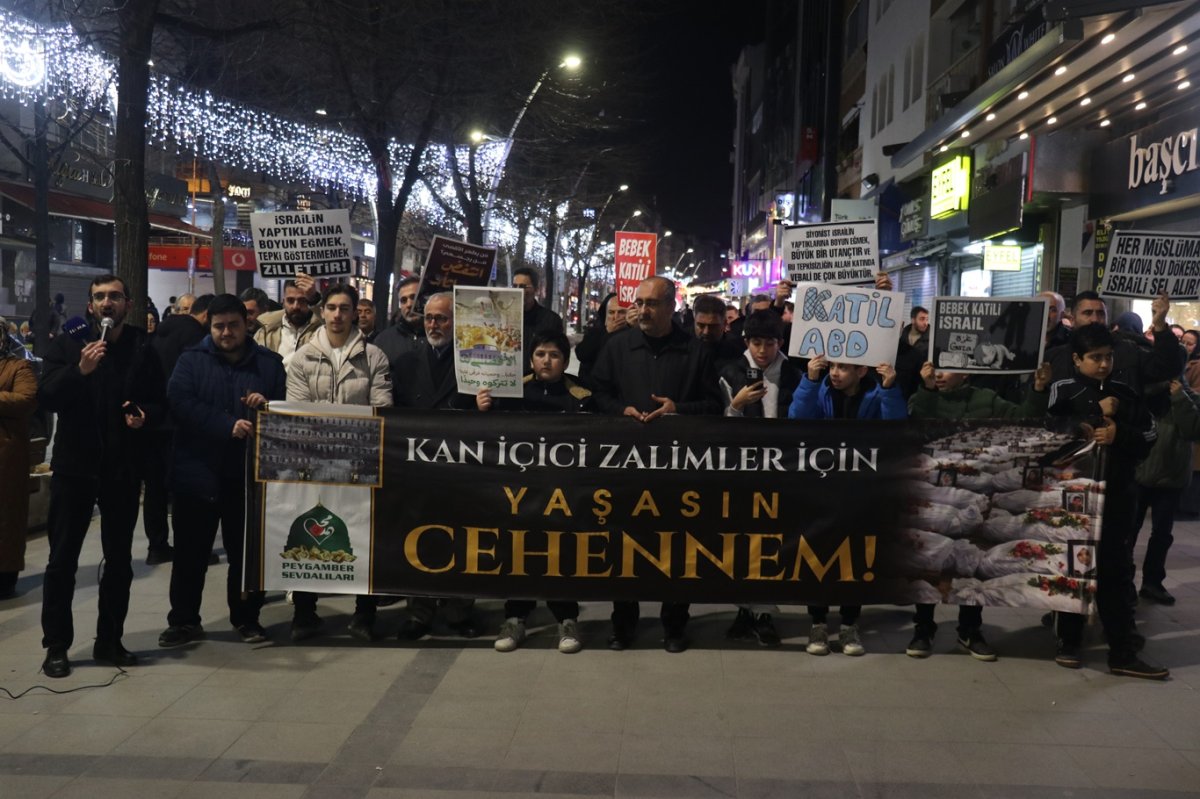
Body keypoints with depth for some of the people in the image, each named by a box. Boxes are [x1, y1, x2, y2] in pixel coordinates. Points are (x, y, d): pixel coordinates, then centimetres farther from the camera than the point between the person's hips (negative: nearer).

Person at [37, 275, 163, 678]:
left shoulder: (144, 349, 3)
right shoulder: (66, 345, 0)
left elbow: (160, 400, 7)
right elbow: (46, 398, -11)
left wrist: (145, 414, -14)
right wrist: (80, 370, -26)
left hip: (123, 466, 2)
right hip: (74, 463, -2)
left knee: (119, 559, 10)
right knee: (63, 558, 2)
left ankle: (109, 641, 22)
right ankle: (56, 645, 13)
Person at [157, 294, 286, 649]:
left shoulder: (269, 363, 7)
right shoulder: (192, 359, 2)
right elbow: (180, 402, -13)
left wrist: (267, 406, -14)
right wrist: (228, 426, -22)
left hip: (249, 474, 1)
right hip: (198, 472, -1)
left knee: (246, 550, 10)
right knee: (191, 551, 8)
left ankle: (246, 618, 24)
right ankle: (184, 620, 22)